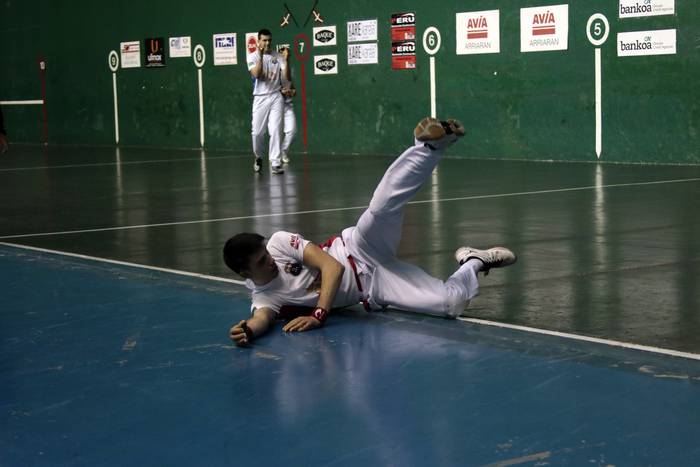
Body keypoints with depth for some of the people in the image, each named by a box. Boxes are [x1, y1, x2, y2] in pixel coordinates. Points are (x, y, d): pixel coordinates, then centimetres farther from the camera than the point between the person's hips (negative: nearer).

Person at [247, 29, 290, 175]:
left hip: (276, 96, 0)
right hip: (260, 98, 0)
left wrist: (286, 60, -19)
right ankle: (259, 157, 29)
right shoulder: (253, 57, 0)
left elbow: (287, 77, -5)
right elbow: (256, 74, -17)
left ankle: (275, 163, -9)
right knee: (257, 132, 4)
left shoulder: (278, 56, 3)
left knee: (276, 130, -10)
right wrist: (261, 56, -25)